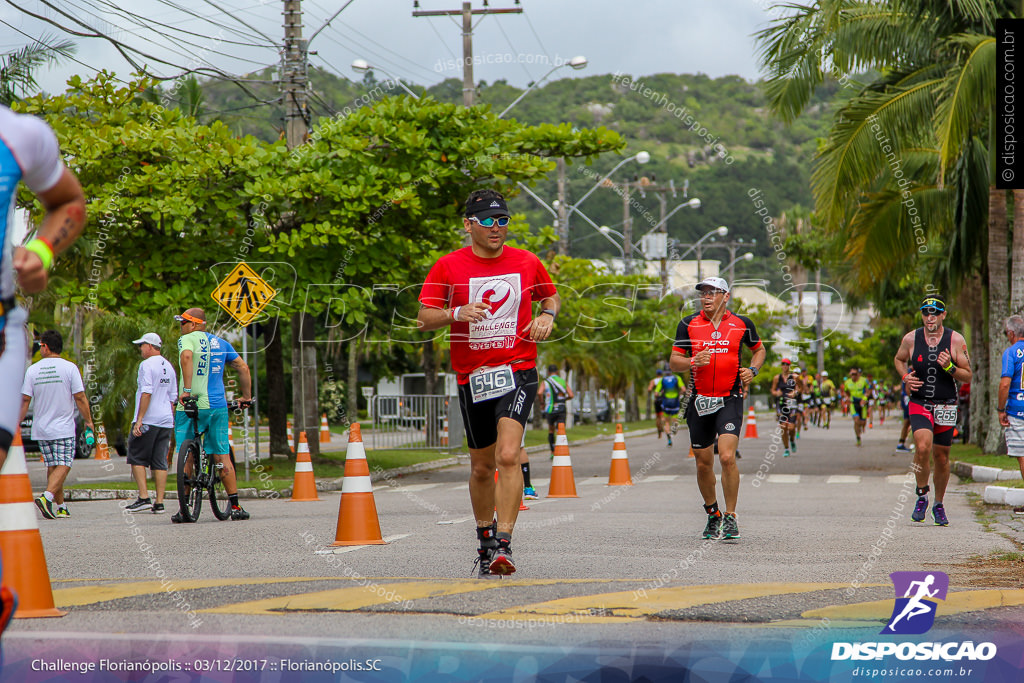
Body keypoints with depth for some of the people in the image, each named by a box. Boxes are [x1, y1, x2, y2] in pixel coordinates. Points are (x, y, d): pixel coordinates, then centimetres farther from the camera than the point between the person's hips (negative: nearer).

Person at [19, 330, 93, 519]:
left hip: (40, 429, 3)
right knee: (63, 466, -4)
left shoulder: (33, 370, 1)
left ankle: (61, 506, 15)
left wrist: (17, 424, 10)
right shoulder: (69, 368, -7)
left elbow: (25, 400, 1)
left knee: (52, 467, 12)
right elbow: (80, 398, -8)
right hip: (64, 429, -3)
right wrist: (88, 421, 3)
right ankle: (47, 496, -26)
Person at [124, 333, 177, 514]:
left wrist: (139, 420, -19)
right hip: (166, 420, 7)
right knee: (160, 463, 6)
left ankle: (144, 497, -8)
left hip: (148, 420, -7)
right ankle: (159, 503, 3)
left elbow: (146, 393, -18)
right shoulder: (169, 367, 16)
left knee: (137, 458, 0)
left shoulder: (147, 365, -9)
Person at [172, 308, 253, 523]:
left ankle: (184, 508, 0)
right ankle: (235, 507, 4)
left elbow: (186, 357, -26)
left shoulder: (188, 339, -4)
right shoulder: (220, 343, 14)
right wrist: (247, 397, 23)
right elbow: (243, 368, 15)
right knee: (222, 457, 7)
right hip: (218, 406, 5)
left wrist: (186, 389, -27)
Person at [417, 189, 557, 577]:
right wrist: (456, 313, -19)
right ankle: (485, 538, 32)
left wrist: (547, 316, 0)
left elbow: (551, 296, 22)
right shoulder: (449, 266, 0)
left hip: (517, 371, -1)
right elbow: (423, 319, 0)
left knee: (508, 456, -21)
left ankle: (503, 545, -21)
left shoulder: (527, 263, 4)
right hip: (471, 376, 1)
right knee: (482, 467, 11)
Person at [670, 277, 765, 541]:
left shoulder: (741, 324, 3)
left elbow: (759, 349, 20)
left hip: (730, 399, -2)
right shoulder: (688, 324, 4)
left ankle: (730, 517, -6)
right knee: (704, 464, 8)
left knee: (727, 457, -18)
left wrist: (752, 370, 1)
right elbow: (674, 362, 4)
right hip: (700, 400, 2)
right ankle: (713, 515, 29)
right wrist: (693, 362, -17)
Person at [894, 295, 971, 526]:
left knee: (941, 457, 8)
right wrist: (905, 377, -1)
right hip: (919, 404, -1)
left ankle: (938, 505, 28)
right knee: (922, 447, -24)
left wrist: (949, 367, -19)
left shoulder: (956, 340, -5)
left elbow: (968, 376, 0)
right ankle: (922, 496, -4)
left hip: (946, 406, 1)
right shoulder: (911, 339, -2)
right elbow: (899, 359, 19)